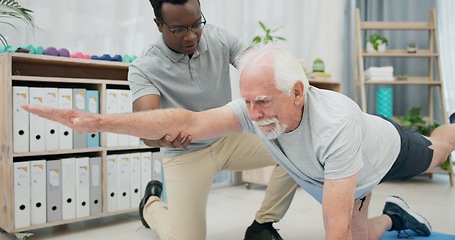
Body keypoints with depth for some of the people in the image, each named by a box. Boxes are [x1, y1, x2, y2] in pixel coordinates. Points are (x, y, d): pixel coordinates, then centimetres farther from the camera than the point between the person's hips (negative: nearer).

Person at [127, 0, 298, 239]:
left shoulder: (219, 38, -8)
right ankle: (151, 204, 24)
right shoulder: (143, 69, -17)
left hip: (229, 138, 4)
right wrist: (164, 136, -54)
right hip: (186, 154, -3)